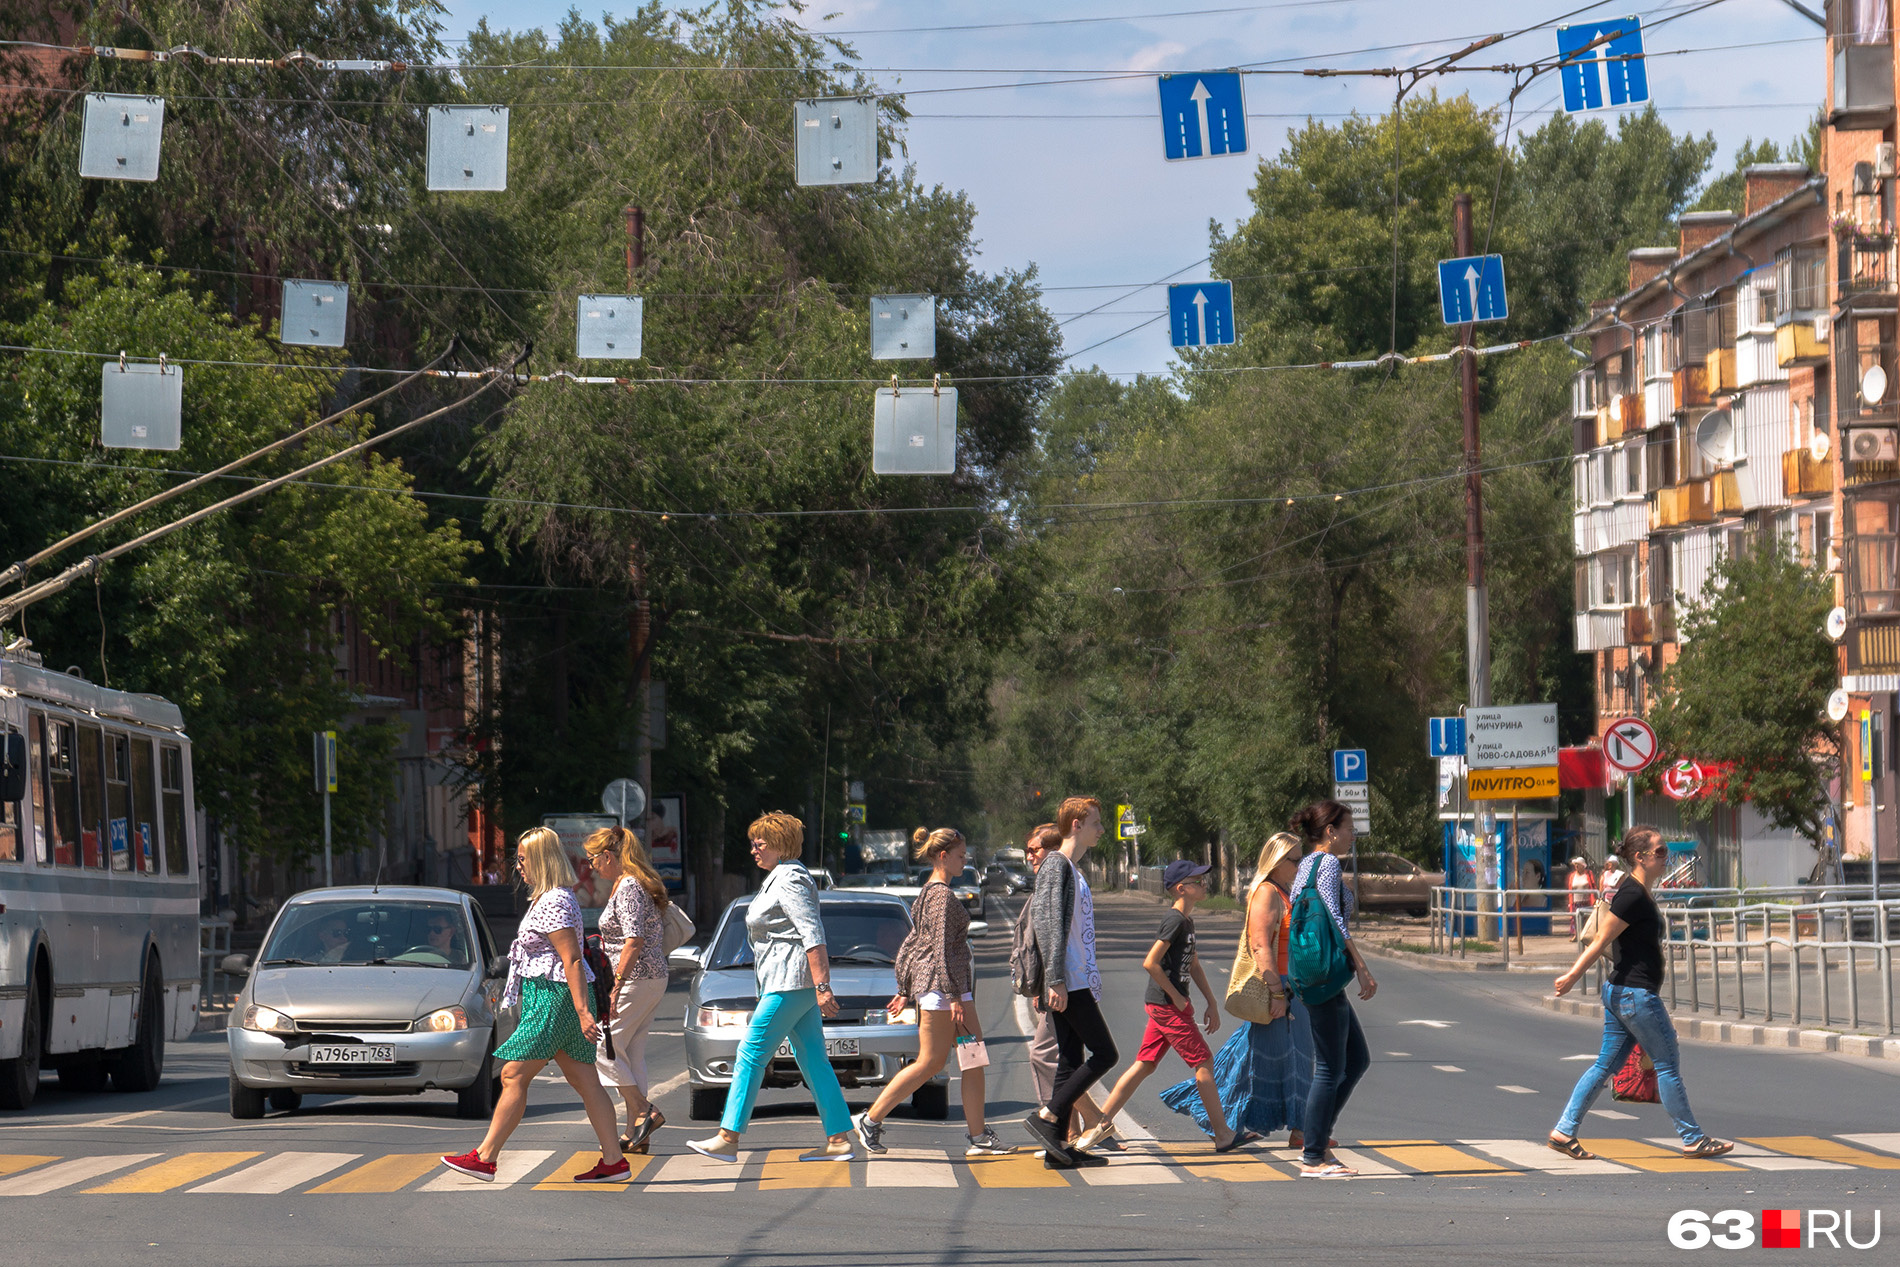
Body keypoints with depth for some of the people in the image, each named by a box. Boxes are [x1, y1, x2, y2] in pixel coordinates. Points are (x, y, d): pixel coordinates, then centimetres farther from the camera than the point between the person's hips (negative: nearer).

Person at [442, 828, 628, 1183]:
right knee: (585, 1082, 6)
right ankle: (613, 1161, 3)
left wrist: (582, 1012, -26)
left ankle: (484, 1158, -2)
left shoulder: (553, 904, -15)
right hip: (548, 998, 10)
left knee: (513, 1075, -5)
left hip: (553, 998, -10)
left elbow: (572, 960, -21)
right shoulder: (556, 898, 17)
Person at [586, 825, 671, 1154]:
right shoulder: (642, 885, 15)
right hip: (655, 977, 10)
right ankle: (637, 1134, 9)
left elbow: (635, 942, -23)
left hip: (635, 979, -10)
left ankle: (644, 1112, -8)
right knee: (632, 1053, 10)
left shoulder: (627, 888, -14)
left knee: (603, 1047, -4)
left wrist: (616, 988, -24)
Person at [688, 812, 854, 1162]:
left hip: (791, 982, -11)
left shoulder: (790, 880, -13)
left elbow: (813, 936, -21)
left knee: (751, 1054, -9)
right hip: (792, 984, 11)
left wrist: (821, 987, -27)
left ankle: (727, 1139, -9)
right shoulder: (779, 878, 19)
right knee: (813, 1062, 8)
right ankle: (839, 1140, 5)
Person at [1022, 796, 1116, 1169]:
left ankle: (1058, 1145, 6)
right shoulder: (1056, 865, -9)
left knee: (1071, 1062, 6)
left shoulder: (1074, 869, 21)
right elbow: (1049, 924, -18)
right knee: (1104, 1053, -10)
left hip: (1079, 982, 10)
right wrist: (1056, 980, -23)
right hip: (1069, 984, -10)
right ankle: (1046, 1117, -10)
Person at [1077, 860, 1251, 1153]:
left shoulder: (1187, 921, 15)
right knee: (1203, 1061, -5)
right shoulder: (1174, 920, -16)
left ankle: (1103, 1122, 11)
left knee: (1144, 1065, 10)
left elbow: (1193, 966, 23)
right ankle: (1223, 1135, -1)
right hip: (1167, 1006, -10)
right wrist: (1177, 997, -16)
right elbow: (1151, 963, -22)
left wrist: (1212, 1002, 18)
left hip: (1162, 1006, 10)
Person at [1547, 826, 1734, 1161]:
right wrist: (1573, 976, -18)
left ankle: (1564, 1131, 10)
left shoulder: (1640, 892, 12)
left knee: (1606, 1065, 11)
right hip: (1636, 994, -10)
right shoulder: (1632, 896, -18)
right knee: (1668, 1065, 0)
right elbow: (1601, 941, -19)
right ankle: (1691, 1139, 8)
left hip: (1620, 992, 10)